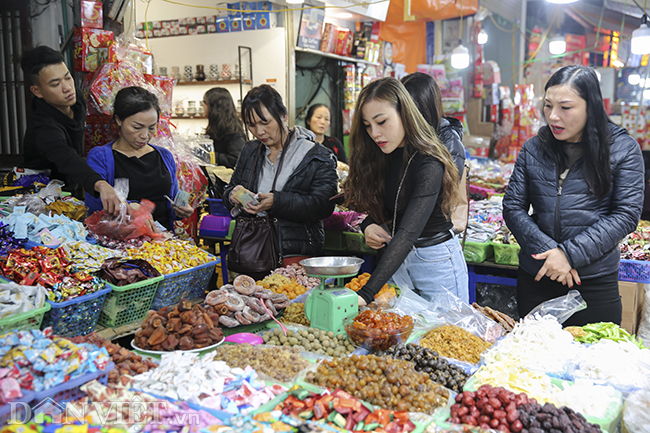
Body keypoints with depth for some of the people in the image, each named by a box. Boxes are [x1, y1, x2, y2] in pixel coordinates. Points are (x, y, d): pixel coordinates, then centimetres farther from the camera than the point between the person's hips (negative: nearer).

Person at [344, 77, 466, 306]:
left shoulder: (429, 165, -24)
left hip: (436, 262, -6)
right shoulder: (381, 158, -1)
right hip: (396, 261, 7)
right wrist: (368, 225, -14)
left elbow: (408, 234, -35)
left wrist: (366, 293, -44)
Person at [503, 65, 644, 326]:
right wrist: (549, 251, -13)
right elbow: (513, 207, 0)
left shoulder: (623, 149, -3)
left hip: (595, 283, -2)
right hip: (536, 277, 2)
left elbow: (626, 214, -8)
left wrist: (570, 253, -17)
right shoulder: (533, 149, 3)